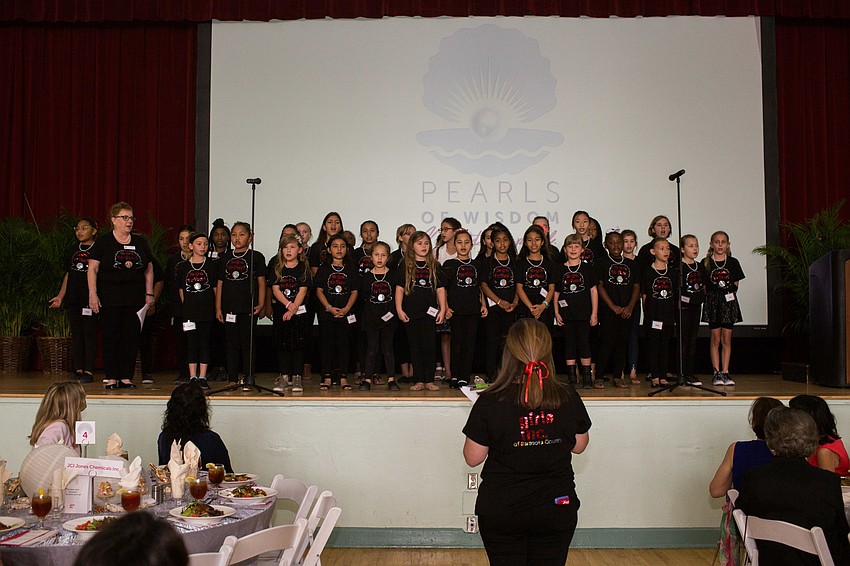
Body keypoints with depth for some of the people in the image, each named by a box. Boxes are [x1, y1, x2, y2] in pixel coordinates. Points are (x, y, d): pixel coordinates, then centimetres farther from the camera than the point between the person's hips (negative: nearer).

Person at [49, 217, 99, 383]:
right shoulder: (72, 251, 14)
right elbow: (68, 275, 17)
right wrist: (60, 296, 12)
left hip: (90, 298, -5)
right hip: (73, 298, 5)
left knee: (89, 333, -4)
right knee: (76, 334, 6)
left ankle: (88, 371, 0)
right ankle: (78, 370, 11)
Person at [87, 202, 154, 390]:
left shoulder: (141, 243, 11)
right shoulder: (103, 242, 2)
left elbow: (149, 270, 14)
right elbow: (92, 269, -1)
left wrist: (149, 294, 8)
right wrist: (92, 294, -8)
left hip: (135, 300, 3)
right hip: (110, 300, -3)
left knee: (132, 338, 2)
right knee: (111, 337, 0)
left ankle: (127, 377, 10)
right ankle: (112, 378, 7)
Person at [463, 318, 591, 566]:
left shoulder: (489, 402, -18)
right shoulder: (569, 398, -10)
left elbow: (472, 458, -8)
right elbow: (579, 446, 6)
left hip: (501, 512, -2)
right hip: (558, 509, 2)